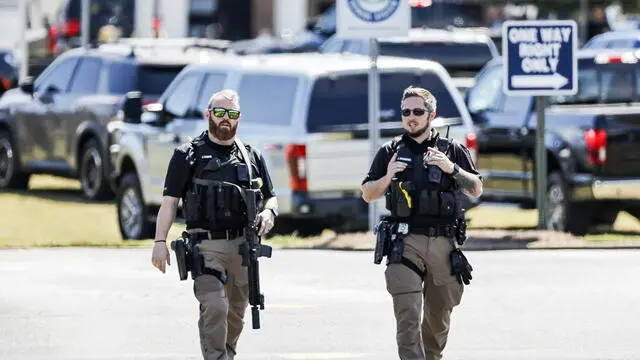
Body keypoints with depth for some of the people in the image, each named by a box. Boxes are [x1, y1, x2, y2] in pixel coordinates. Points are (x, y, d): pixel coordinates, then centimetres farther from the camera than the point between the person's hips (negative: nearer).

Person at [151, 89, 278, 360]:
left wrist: (269, 212, -5)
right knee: (214, 307, -20)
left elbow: (271, 197, 20)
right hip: (206, 246, -4)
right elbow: (170, 201, 0)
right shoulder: (188, 155, 3)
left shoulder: (251, 157, 14)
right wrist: (160, 241, -11)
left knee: (236, 313, 12)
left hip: (242, 246, 4)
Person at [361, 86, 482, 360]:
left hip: (443, 243, 1)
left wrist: (452, 169, -9)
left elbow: (476, 190, 7)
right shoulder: (390, 151, 11)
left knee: (439, 314, 11)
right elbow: (367, 194, 13)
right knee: (407, 316, -14)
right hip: (405, 243, -1)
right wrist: (387, 178, -7)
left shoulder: (452, 150, 11)